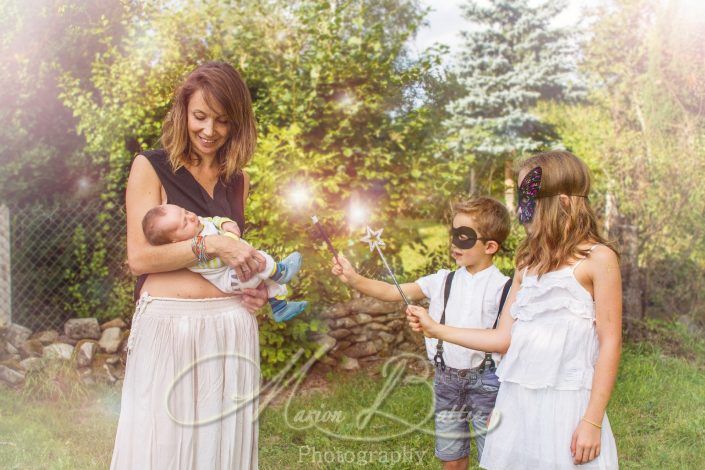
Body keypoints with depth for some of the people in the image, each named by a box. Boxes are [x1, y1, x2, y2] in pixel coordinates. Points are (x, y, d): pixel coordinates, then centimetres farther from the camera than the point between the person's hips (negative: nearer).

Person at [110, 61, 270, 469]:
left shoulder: (238, 179, 13)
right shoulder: (151, 167, -1)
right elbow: (139, 257, -8)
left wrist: (257, 283, 8)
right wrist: (209, 244, -17)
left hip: (231, 325, 4)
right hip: (168, 324, -4)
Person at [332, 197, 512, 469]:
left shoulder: (502, 287, -11)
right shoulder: (444, 281, 2)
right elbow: (392, 292, -2)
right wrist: (354, 279, -15)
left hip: (484, 381, -4)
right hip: (446, 378, 5)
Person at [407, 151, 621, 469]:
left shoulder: (597, 258, -6)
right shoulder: (528, 263, 13)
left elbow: (610, 344, -9)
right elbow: (504, 338, 12)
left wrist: (593, 421, -13)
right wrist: (435, 329, 11)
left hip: (565, 402, -5)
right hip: (516, 399, 6)